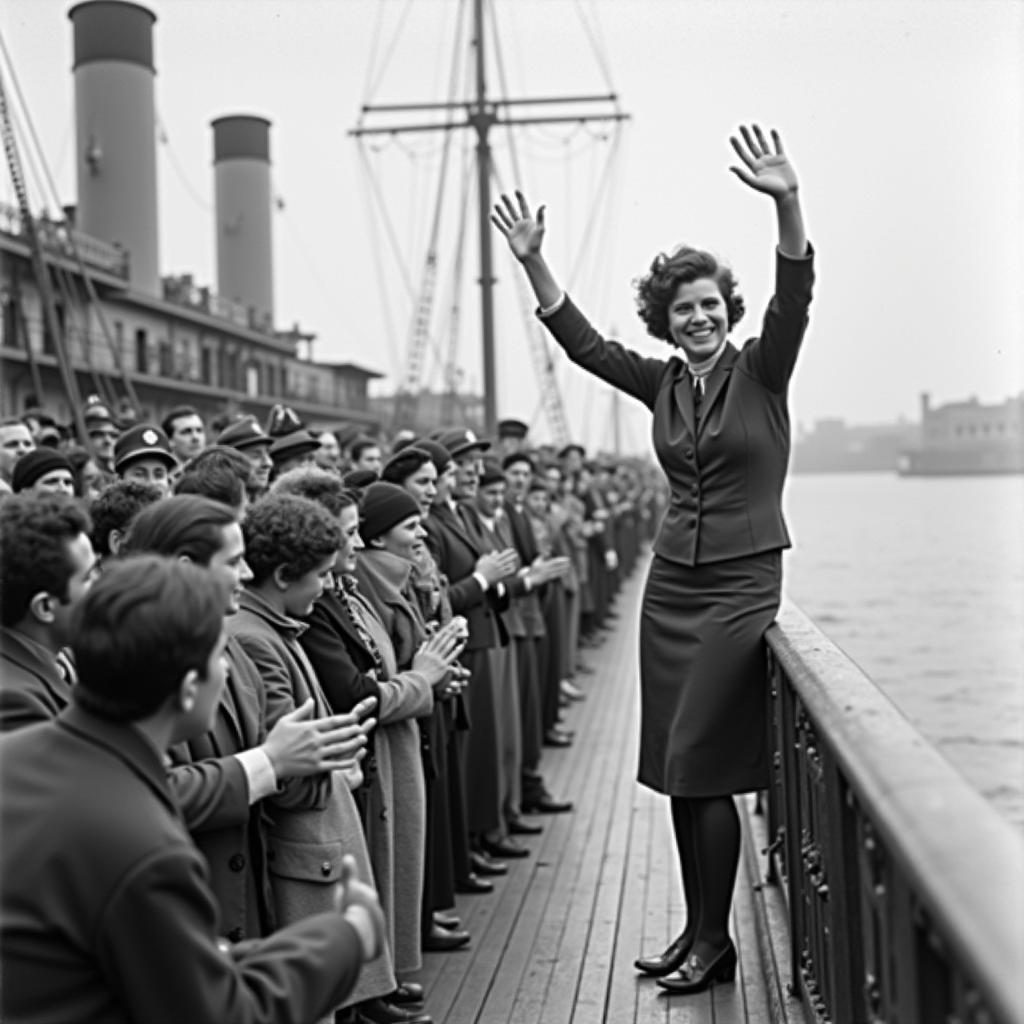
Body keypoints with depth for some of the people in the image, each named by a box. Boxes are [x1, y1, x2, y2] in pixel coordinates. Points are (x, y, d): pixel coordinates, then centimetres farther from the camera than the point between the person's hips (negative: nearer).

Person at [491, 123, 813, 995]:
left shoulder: (761, 370, -3)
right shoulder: (662, 383, 9)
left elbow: (794, 297, -20)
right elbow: (581, 341, 11)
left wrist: (787, 204, -35)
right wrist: (533, 263, 2)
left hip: (744, 582, -5)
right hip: (672, 583, 5)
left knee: (702, 766, -6)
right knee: (678, 772, 7)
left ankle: (714, 941, 8)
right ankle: (696, 929, 20)